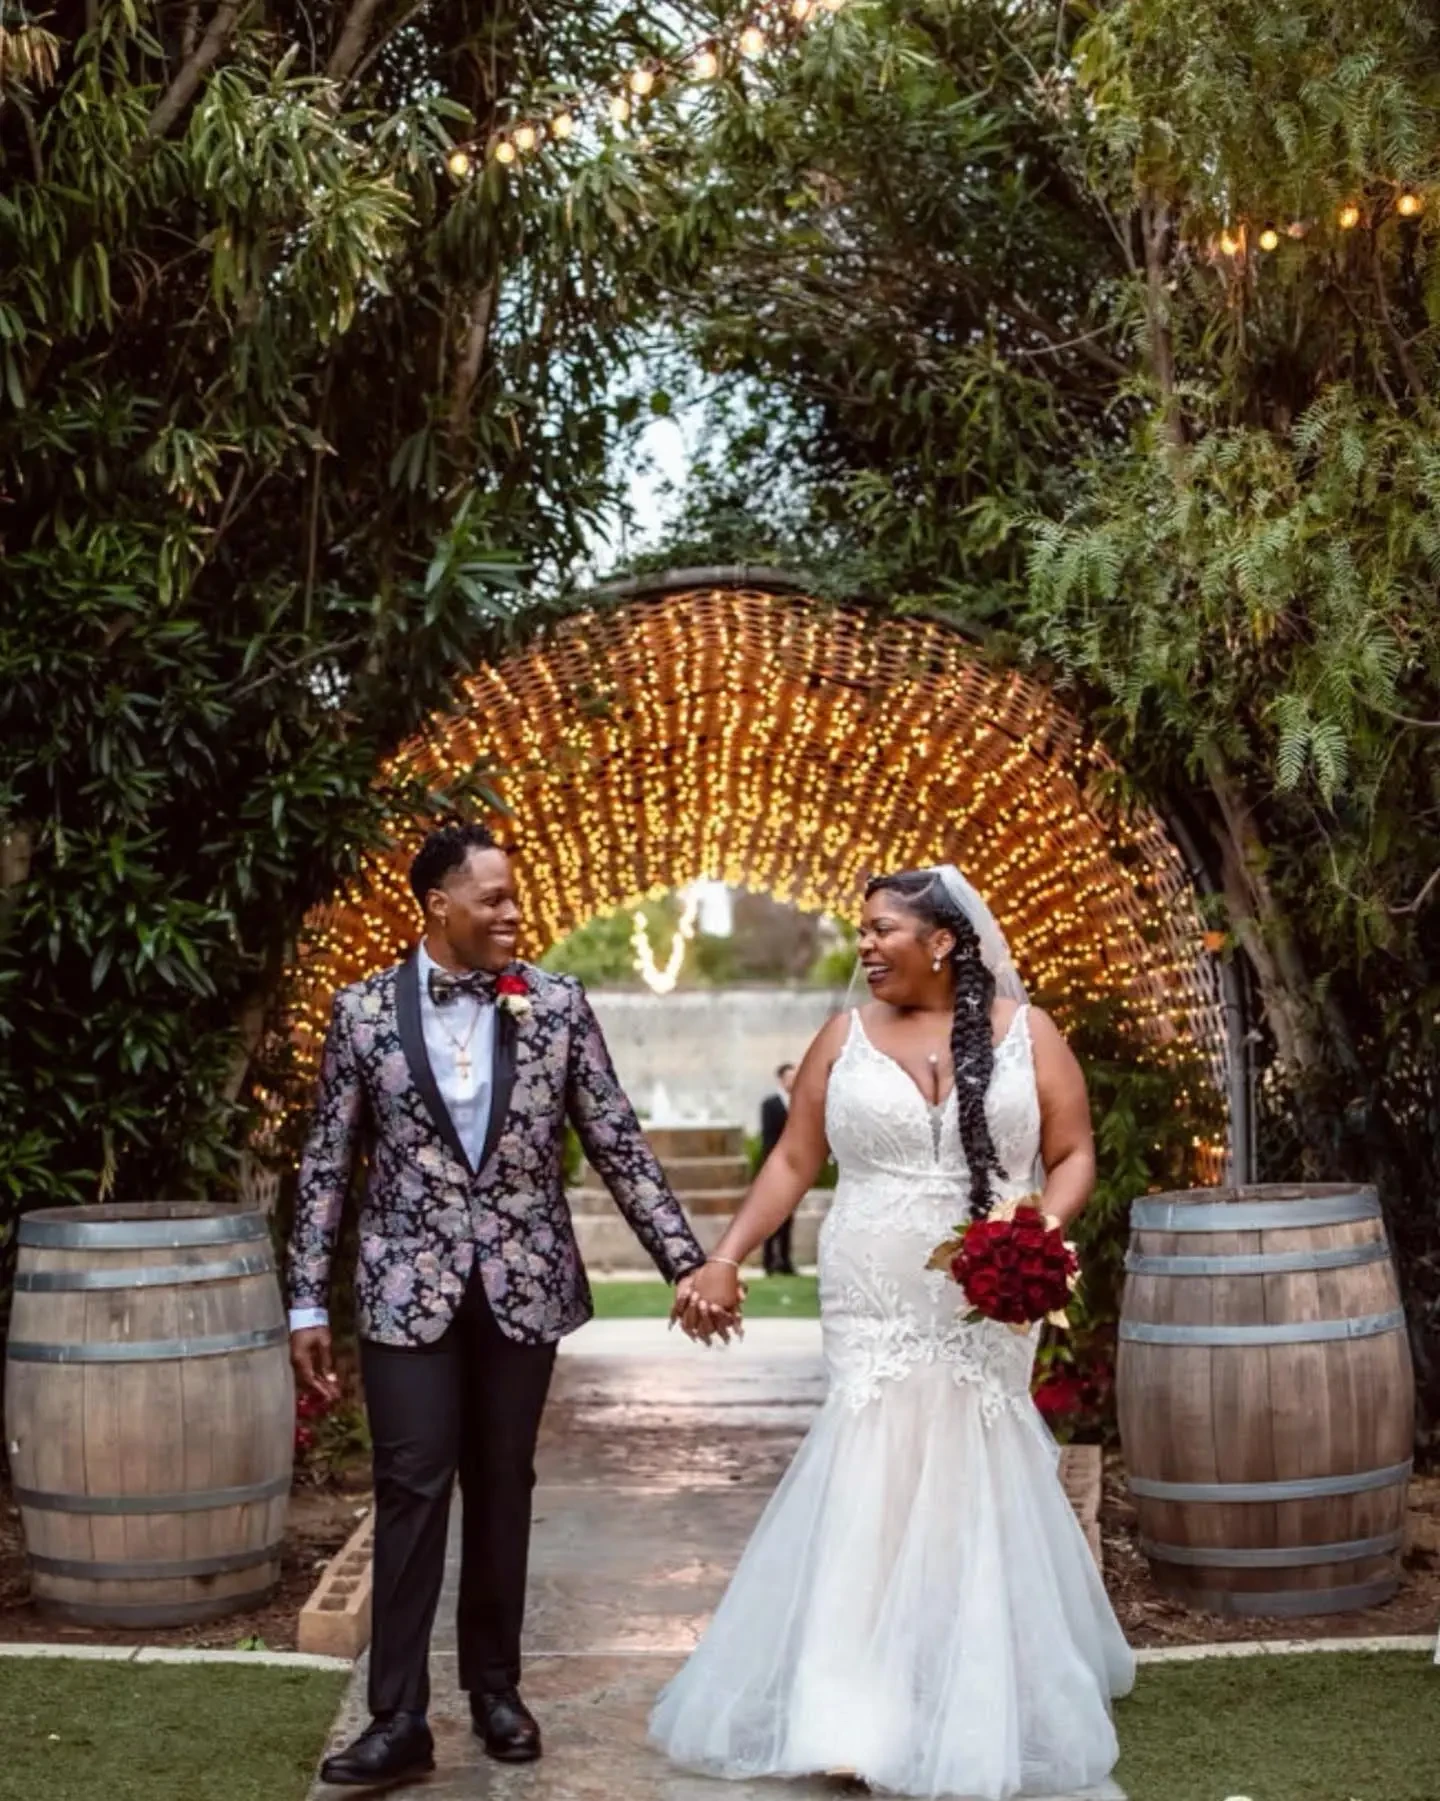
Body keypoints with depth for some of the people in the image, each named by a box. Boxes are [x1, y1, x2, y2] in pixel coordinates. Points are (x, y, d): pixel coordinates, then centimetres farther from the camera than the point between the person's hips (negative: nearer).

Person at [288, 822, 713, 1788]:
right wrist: (309, 1303, 0)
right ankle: (400, 1718, 3)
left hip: (523, 1283, 1)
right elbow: (328, 1163, 2)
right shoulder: (365, 1010, -1)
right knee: (412, 1491, -2)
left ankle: (496, 1686, 25)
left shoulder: (557, 1003, 0)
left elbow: (618, 1143, 3)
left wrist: (688, 1262, -1)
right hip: (410, 1286, -1)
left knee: (503, 1488, 11)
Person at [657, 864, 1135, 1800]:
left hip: (987, 1312, 0)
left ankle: (983, 1704, 19)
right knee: (876, 1485, -4)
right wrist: (725, 1260, 0)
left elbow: (1074, 1155, 2)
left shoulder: (1026, 1031, 2)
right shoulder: (847, 1036, 5)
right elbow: (793, 1162, 7)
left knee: (973, 1489, 4)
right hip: (875, 1310, 1)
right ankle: (859, 1711, 1)